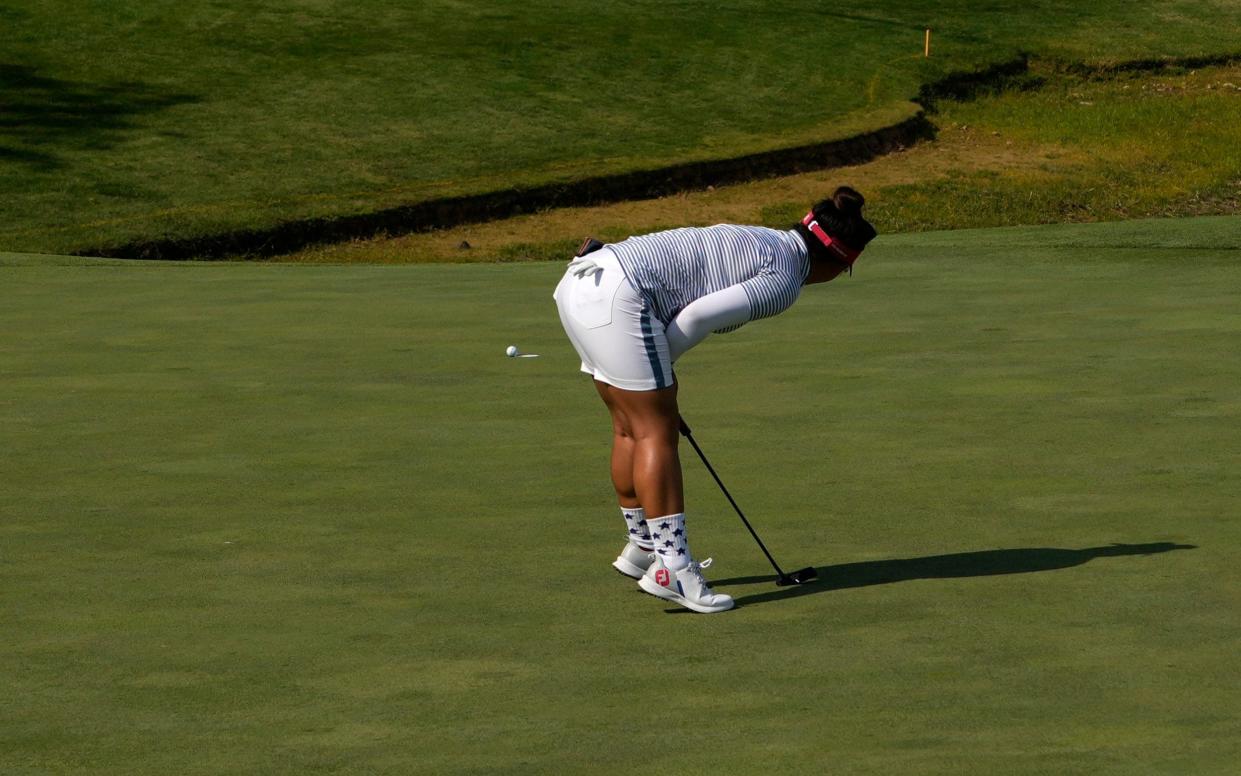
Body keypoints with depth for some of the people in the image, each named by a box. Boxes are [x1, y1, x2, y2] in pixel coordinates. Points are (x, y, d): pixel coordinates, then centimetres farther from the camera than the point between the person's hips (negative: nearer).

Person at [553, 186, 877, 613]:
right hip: (617, 294, -9)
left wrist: (657, 373, 19)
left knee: (632, 427, 19)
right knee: (657, 432, -7)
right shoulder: (784, 282, -5)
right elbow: (699, 316, -13)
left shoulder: (757, 241, 22)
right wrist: (660, 366, 5)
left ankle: (642, 547, 30)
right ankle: (672, 567, -10)